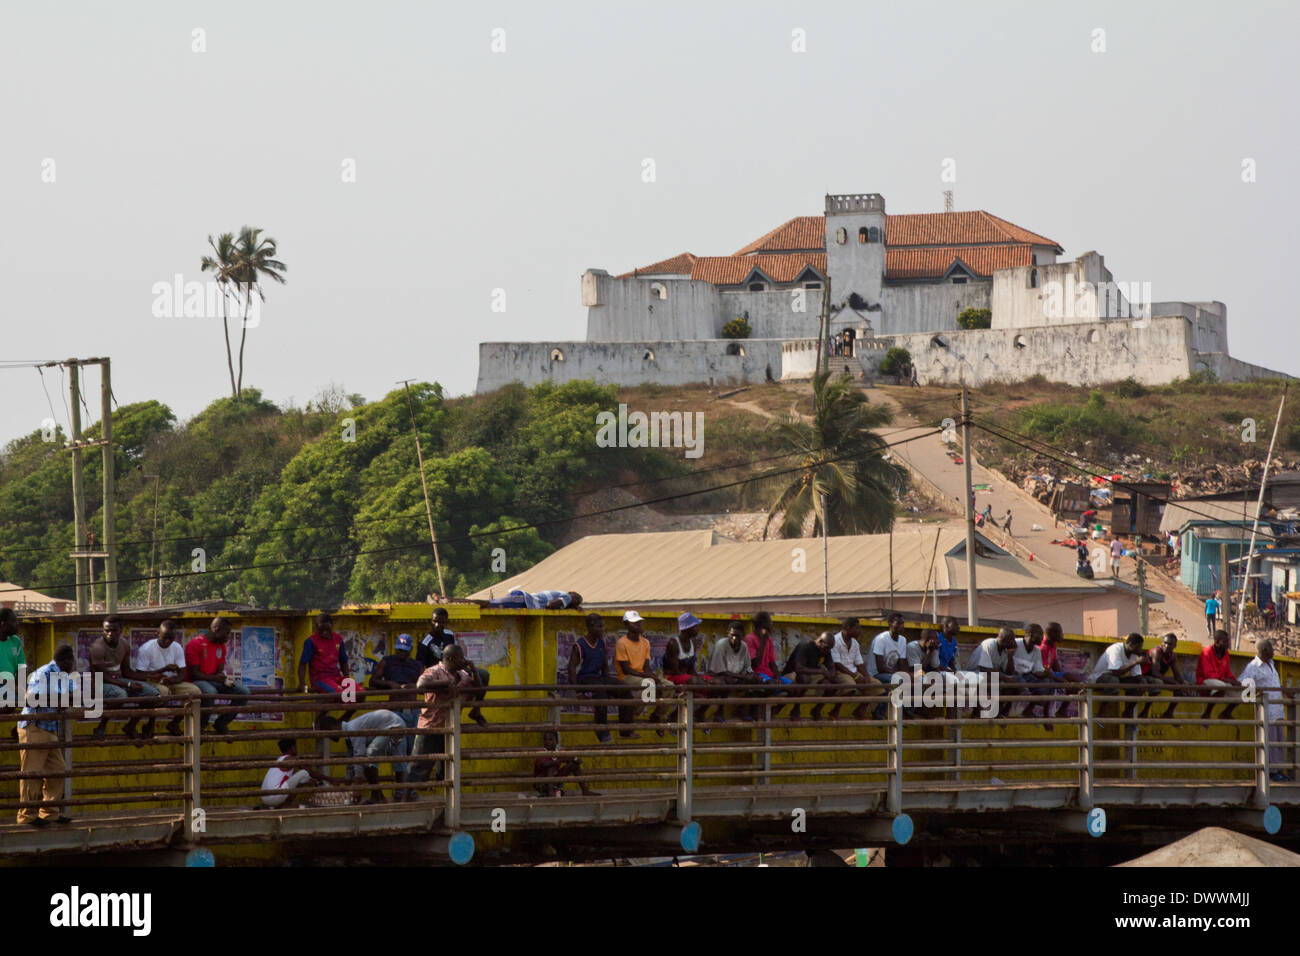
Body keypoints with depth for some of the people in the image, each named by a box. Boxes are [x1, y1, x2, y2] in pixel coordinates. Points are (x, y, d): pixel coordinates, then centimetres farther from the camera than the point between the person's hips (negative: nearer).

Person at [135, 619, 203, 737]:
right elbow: (140, 675, -16)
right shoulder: (146, 649, -12)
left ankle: (174, 723, 0)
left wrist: (170, 679, -25)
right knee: (162, 691, -40)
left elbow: (181, 675, -1)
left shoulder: (177, 648, 3)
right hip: (151, 683, -5)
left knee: (195, 691, -18)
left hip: (171, 683, 5)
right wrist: (164, 669, -22)